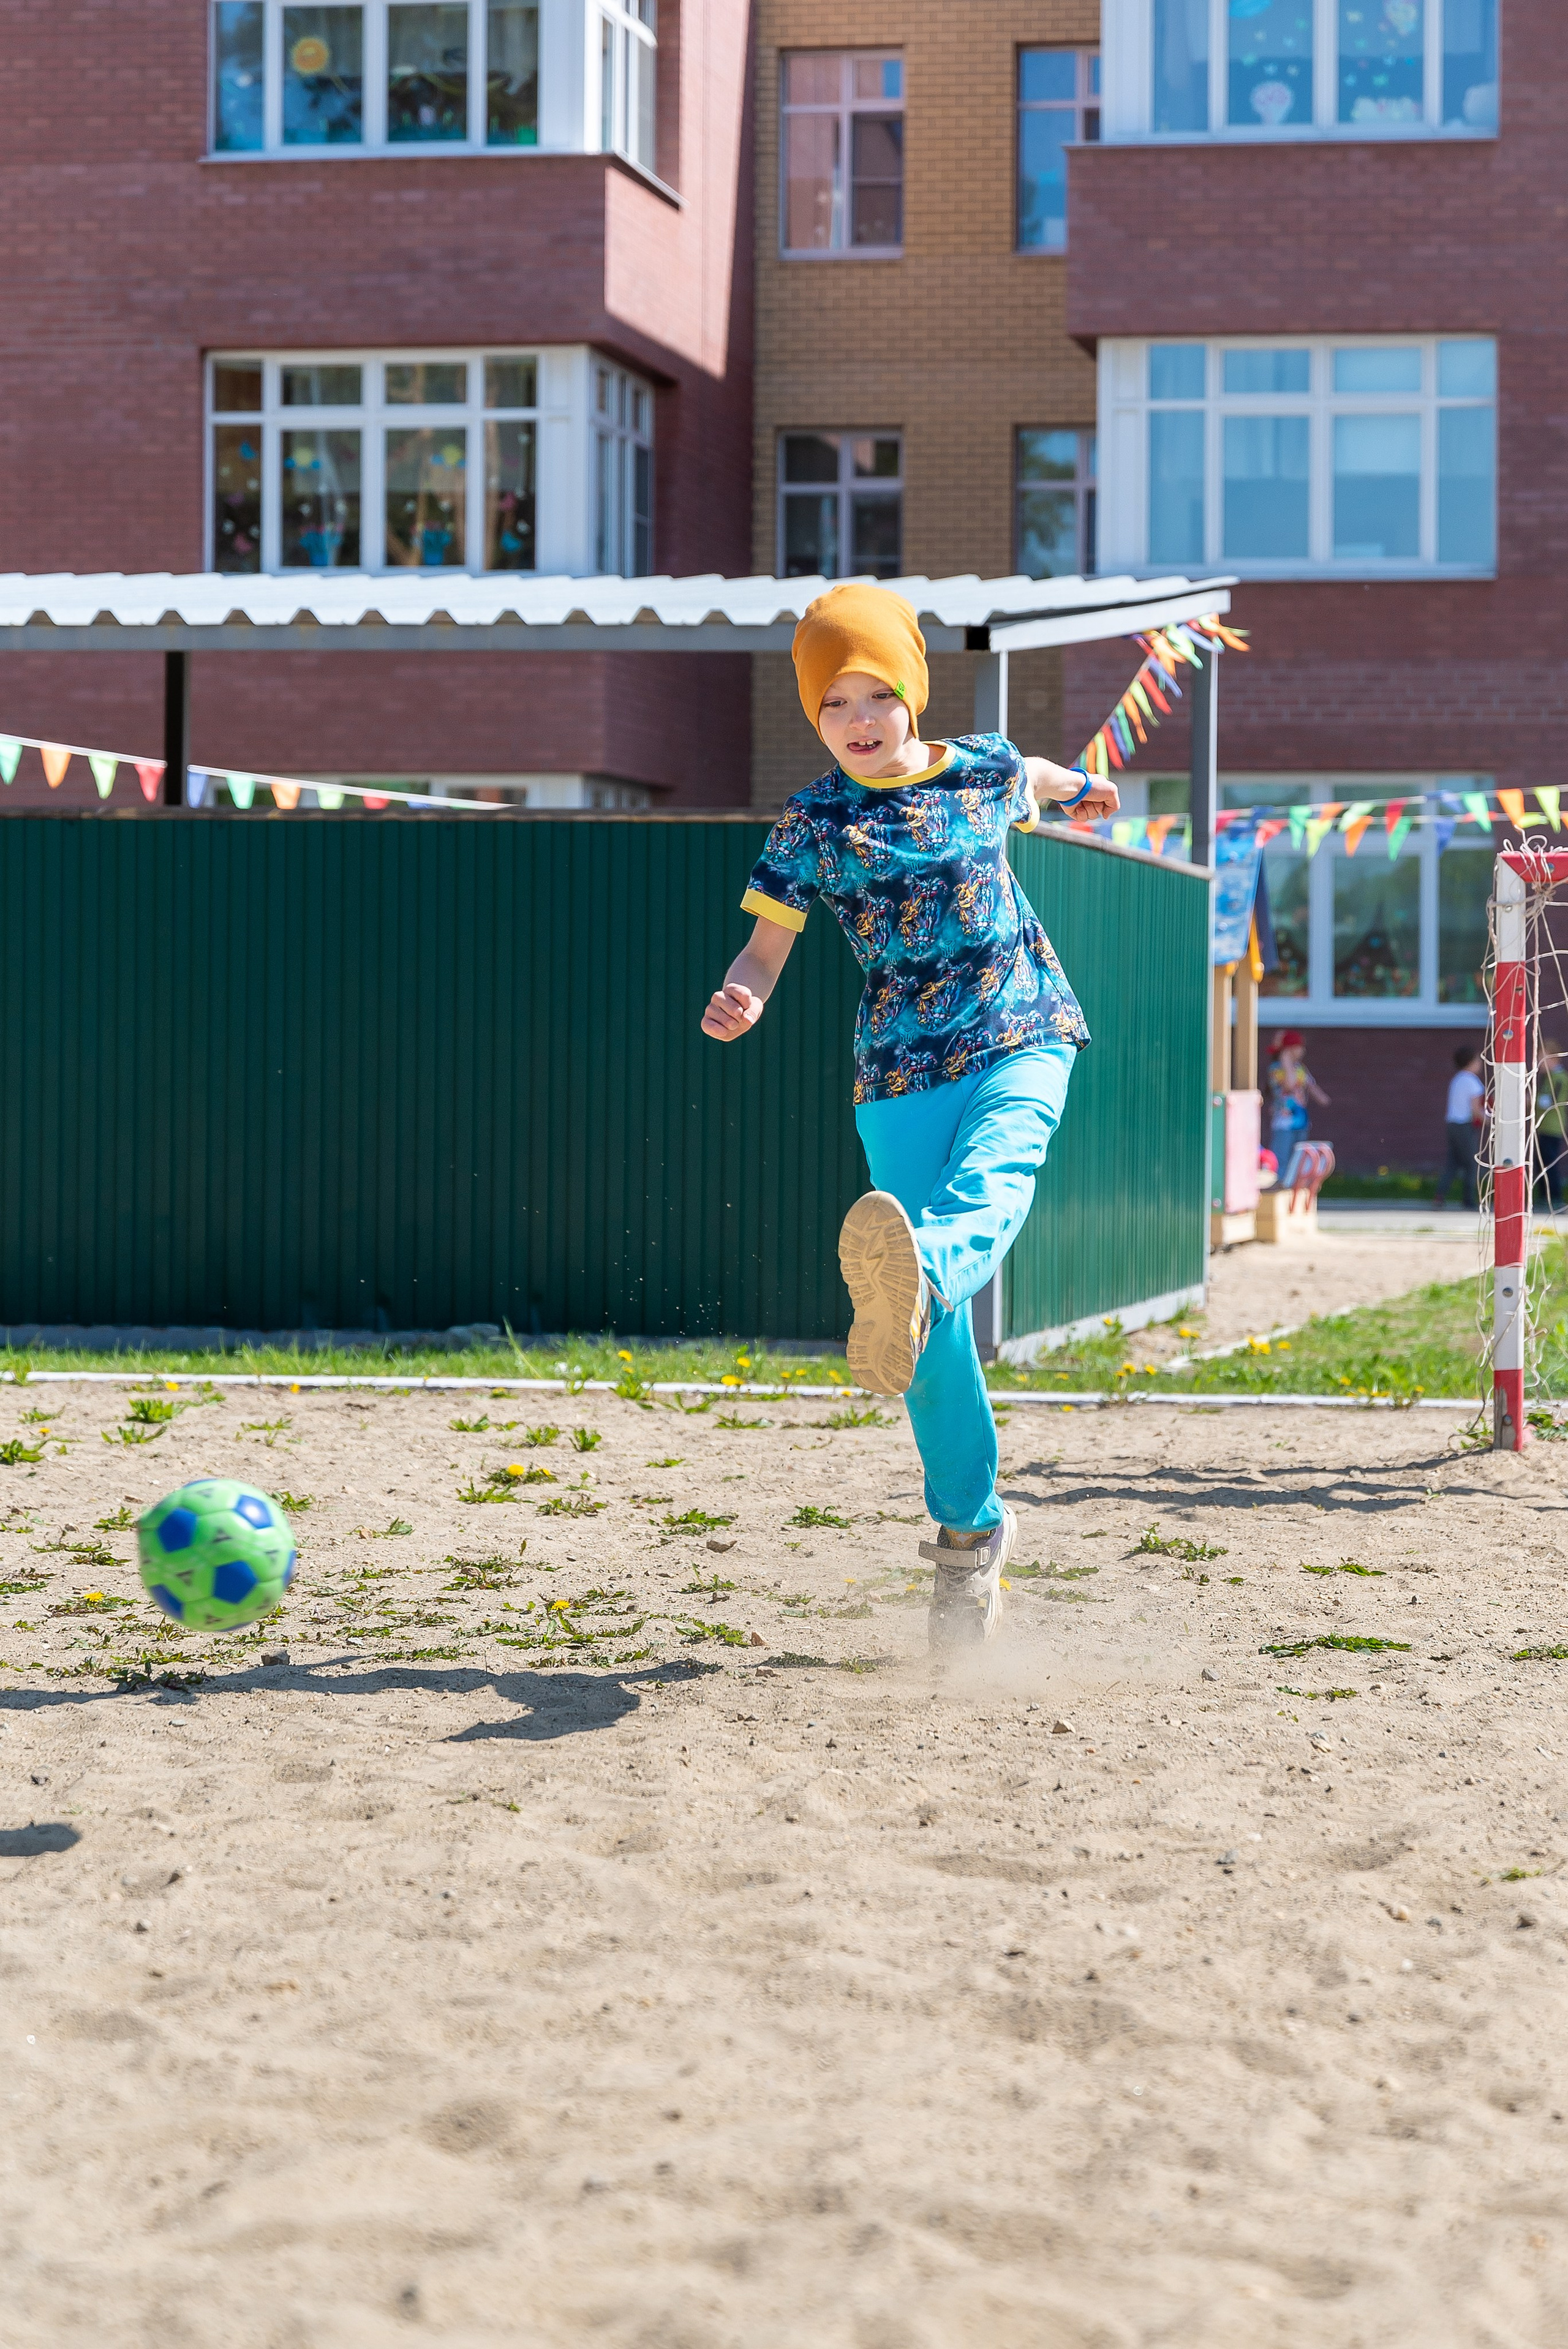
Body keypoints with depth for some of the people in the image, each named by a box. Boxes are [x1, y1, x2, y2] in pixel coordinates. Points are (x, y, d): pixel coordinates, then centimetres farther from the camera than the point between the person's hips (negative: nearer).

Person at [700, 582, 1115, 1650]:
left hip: (1023, 1038, 1)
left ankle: (914, 1283, -66)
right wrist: (740, 999, -24)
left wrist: (1083, 785, 53)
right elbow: (766, 948, 0)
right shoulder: (813, 825, 1)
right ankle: (971, 1528, 8)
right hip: (903, 1066, -1)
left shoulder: (982, 768, 7)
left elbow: (1033, 779, 30)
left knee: (987, 1188, -34)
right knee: (940, 1324, -5)